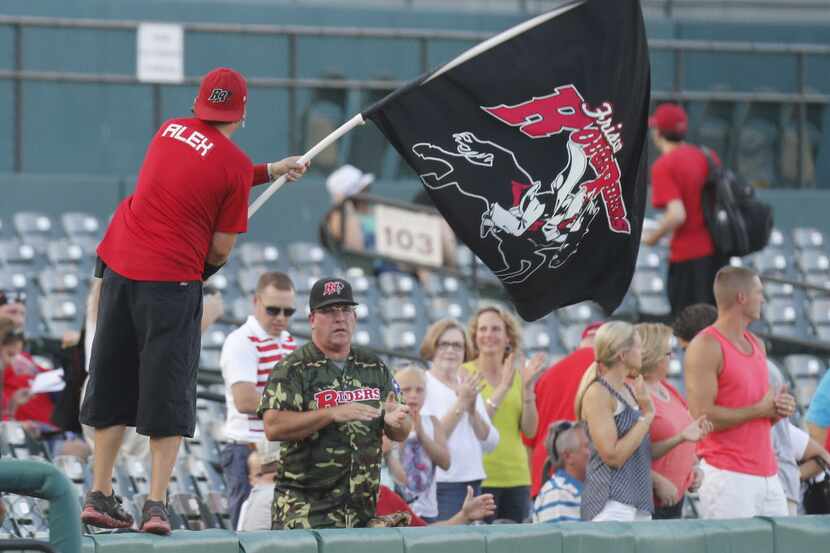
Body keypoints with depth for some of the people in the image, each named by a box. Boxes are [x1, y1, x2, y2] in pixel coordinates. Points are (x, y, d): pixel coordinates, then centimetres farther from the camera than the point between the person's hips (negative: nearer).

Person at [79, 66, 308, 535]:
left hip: (119, 267, 5)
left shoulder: (170, 130, 9)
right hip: (174, 277, -5)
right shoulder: (234, 162, -6)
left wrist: (268, 171, 26)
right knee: (168, 392, 1)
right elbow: (222, 247, -6)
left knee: (113, 385, 13)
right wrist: (208, 265, 15)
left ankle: (100, 495, 15)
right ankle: (157, 504, -6)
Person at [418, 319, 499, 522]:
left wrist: (473, 410, -8)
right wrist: (461, 403, -17)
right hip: (440, 487, -7)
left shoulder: (469, 387, 15)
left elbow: (490, 443, 8)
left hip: (473, 484, 7)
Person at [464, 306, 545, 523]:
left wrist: (528, 388, -6)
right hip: (480, 478, -5)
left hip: (516, 478, 5)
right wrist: (503, 388, -17)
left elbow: (530, 431, 6)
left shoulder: (517, 375, 11)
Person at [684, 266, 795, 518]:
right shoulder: (706, 346, -8)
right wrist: (759, 410, -12)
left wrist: (779, 408, 4)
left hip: (768, 474, 8)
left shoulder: (757, 345, 18)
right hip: (727, 476, -8)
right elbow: (702, 416, -17)